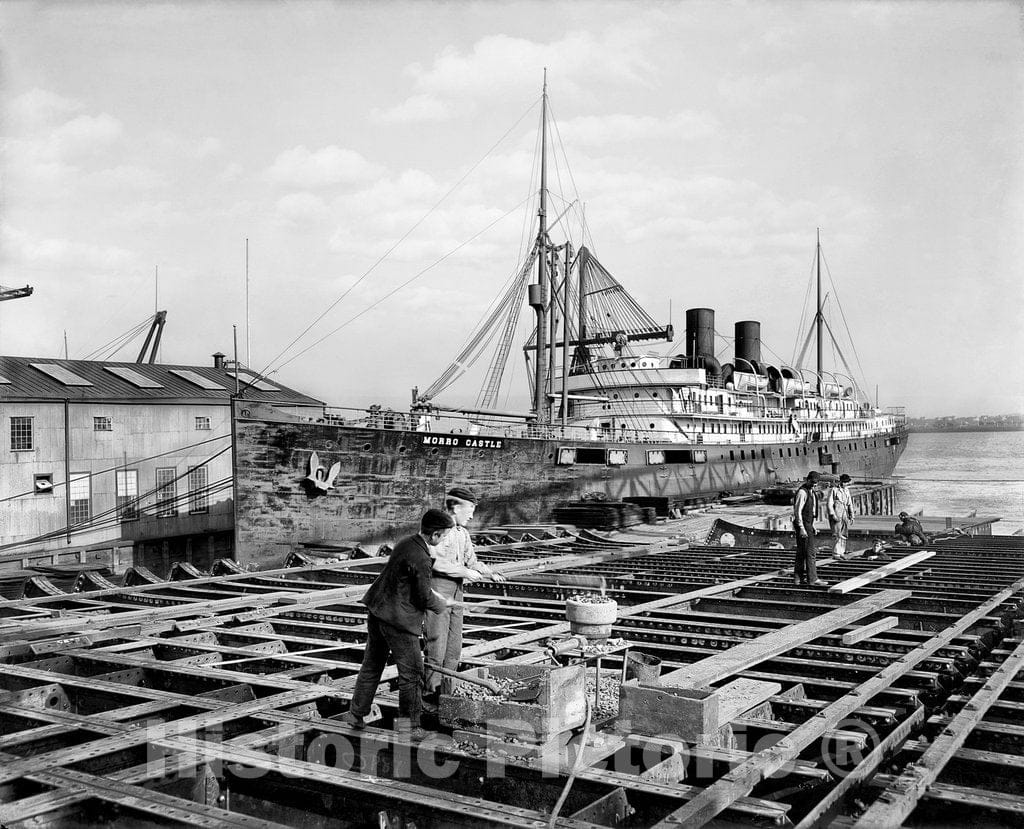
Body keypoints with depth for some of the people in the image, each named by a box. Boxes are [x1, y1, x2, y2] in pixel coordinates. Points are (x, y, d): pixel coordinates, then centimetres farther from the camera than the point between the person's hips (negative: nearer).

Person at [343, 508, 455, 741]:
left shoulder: (405, 543, 6)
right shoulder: (420, 559, -22)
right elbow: (424, 598, -15)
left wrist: (430, 598, 15)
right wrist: (440, 605, 4)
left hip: (378, 612, 9)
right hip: (399, 620, -9)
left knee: (372, 665, 21)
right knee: (411, 674, 3)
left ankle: (356, 713, 31)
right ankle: (410, 726, 11)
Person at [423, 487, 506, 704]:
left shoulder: (463, 533, 17)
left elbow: (471, 561, 20)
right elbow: (436, 561, -22)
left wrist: (490, 574, 3)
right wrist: (465, 572, -20)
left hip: (456, 590, 9)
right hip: (438, 587, -9)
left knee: (454, 647, 11)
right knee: (437, 644, -6)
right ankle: (429, 693, 3)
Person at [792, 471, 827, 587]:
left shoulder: (811, 492, 14)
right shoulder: (802, 492, -16)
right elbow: (797, 511, -20)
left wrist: (812, 525, 21)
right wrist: (801, 528, -23)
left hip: (808, 524, 10)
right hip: (802, 524, -10)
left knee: (801, 552, 11)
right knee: (810, 551, -10)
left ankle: (798, 578, 16)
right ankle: (812, 579, -8)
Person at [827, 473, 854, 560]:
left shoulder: (847, 490, 15)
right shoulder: (833, 490, -4)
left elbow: (850, 504, 19)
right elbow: (830, 504, -7)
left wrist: (852, 516, 13)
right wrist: (833, 515, -15)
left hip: (844, 514, 6)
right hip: (836, 514, -6)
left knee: (844, 534, 5)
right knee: (837, 534, -9)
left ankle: (841, 552, 12)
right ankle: (835, 554, -7)